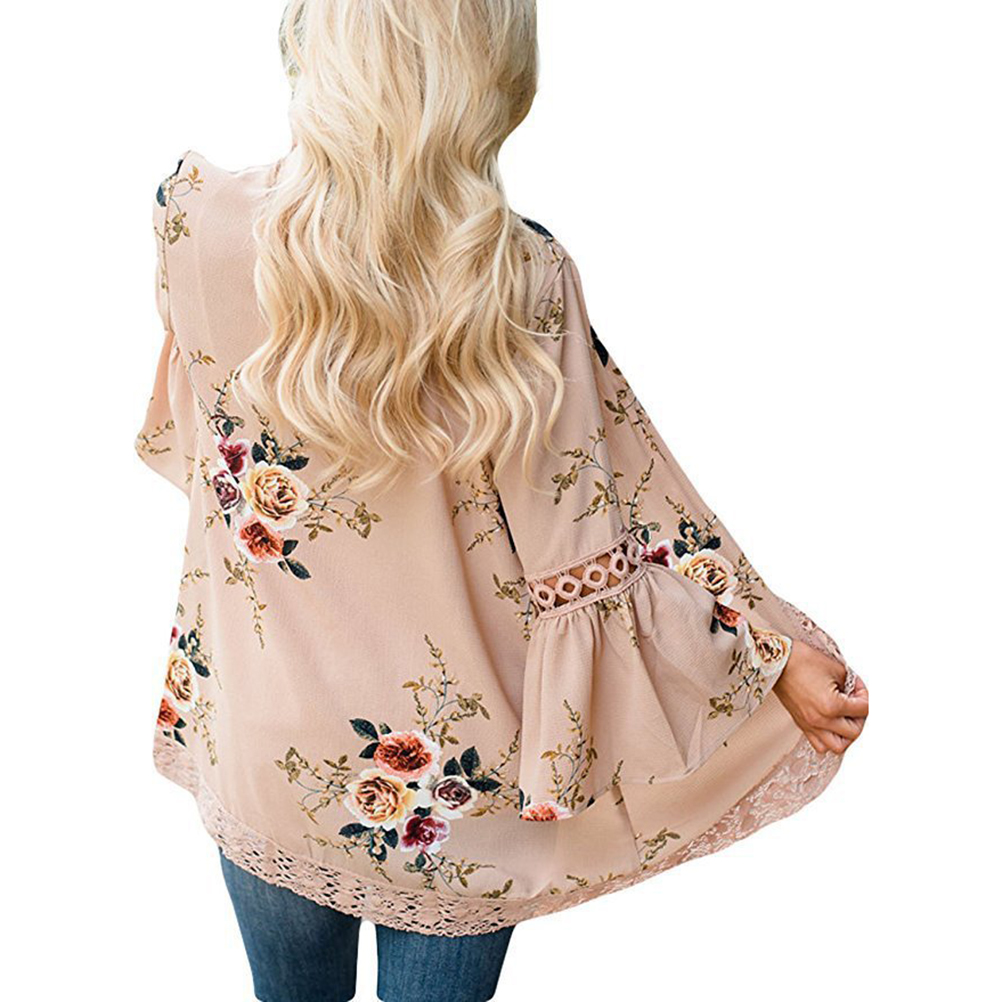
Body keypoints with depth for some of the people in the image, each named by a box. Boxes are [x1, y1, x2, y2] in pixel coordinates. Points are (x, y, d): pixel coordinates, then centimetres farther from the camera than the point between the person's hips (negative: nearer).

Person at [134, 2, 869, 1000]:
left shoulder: (200, 222, -15)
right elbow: (584, 548, -15)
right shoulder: (520, 277, -20)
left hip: (263, 752, 2)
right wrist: (775, 654, -2)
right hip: (454, 778, -1)